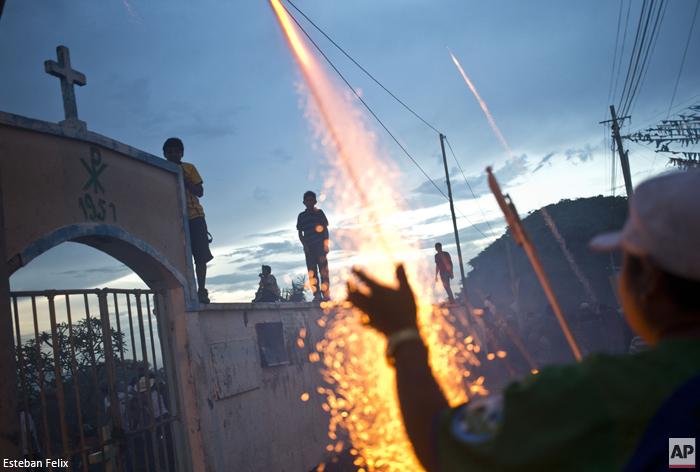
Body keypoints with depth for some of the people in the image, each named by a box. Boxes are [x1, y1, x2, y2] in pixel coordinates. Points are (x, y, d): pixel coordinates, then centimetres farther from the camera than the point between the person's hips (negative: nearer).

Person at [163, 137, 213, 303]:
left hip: (194, 217, 0)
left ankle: (201, 291, -3)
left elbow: (199, 192, 2)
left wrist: (184, 179, -10)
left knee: (200, 256, -6)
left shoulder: (189, 168, 9)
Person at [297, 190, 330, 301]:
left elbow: (325, 229, 7)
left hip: (320, 246, -2)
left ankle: (326, 294, -16)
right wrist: (305, 245, -1)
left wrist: (326, 244, -4)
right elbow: (300, 233, 13)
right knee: (312, 271, -6)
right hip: (309, 247, 2)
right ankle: (317, 295, -10)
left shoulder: (319, 213, 10)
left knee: (323, 270, -11)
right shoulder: (301, 216, 14)